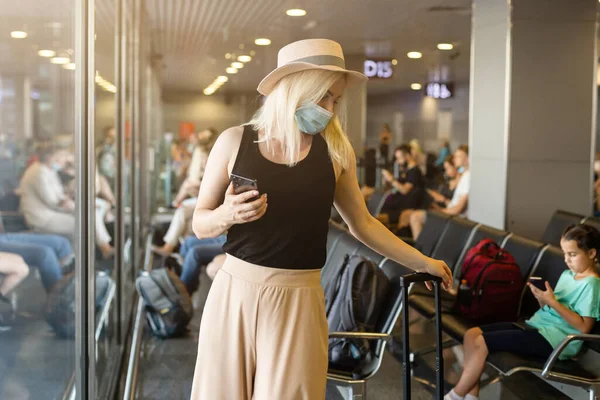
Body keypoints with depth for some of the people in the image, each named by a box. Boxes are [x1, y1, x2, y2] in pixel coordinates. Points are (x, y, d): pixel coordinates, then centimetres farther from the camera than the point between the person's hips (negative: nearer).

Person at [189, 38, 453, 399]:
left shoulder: (336, 151, 1)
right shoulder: (235, 141, -2)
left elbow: (362, 224, 13)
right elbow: (200, 224, 3)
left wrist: (422, 262, 17)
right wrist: (227, 215, -18)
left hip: (299, 300, 0)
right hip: (235, 293, 0)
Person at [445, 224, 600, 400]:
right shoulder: (568, 274, 15)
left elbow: (584, 327, -17)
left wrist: (552, 302, -20)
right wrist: (542, 298, -5)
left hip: (554, 339, -10)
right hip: (537, 325, 10)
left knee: (481, 343, -19)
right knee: (472, 334, -5)